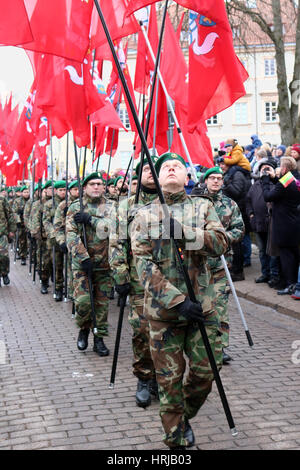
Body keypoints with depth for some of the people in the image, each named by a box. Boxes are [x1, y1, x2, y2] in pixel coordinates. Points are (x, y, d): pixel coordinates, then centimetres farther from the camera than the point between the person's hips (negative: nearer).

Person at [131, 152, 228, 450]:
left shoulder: (203, 207, 7)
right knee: (169, 378, 4)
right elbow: (143, 263, -8)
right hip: (162, 308, -1)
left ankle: (185, 417, 34)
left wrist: (183, 232, -24)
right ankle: (176, 439, 19)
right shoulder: (144, 215, 3)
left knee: (204, 372, 6)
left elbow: (221, 244, -8)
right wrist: (177, 300, -19)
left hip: (202, 305, 1)